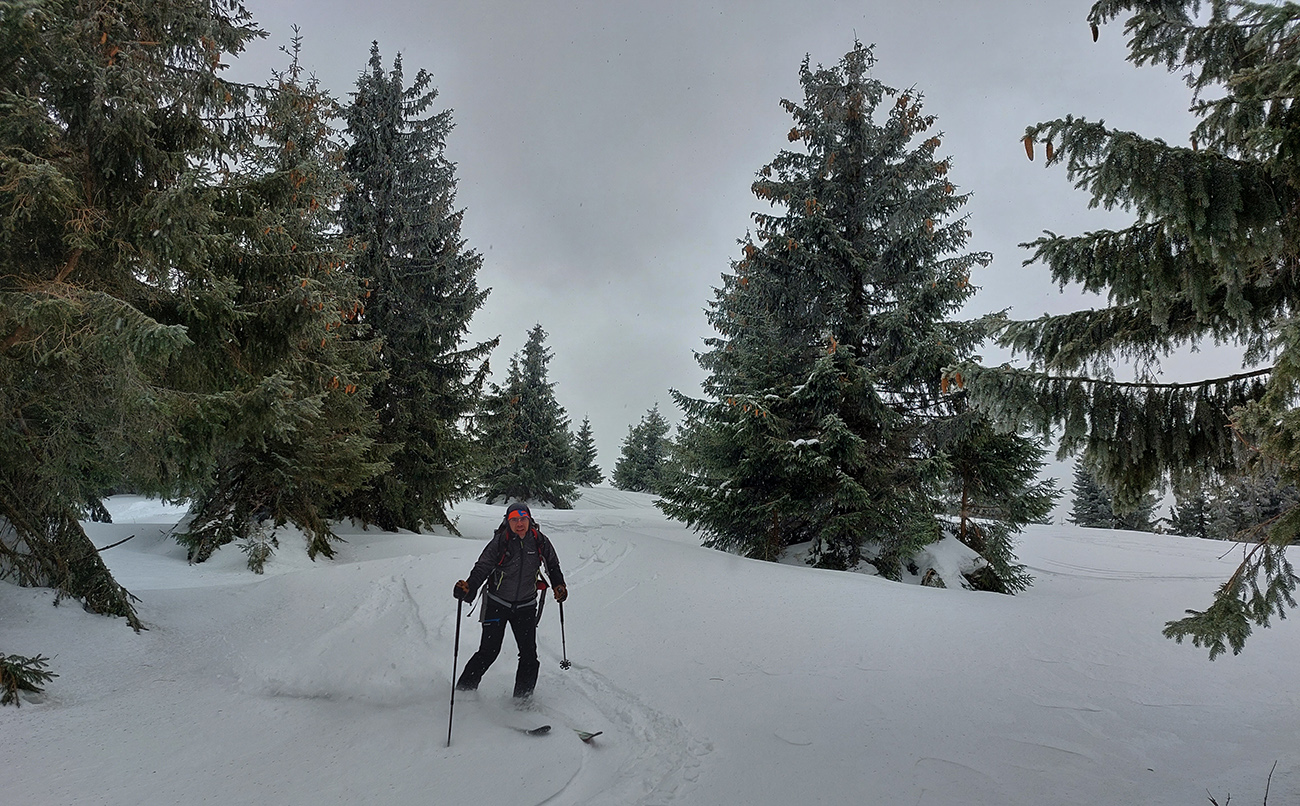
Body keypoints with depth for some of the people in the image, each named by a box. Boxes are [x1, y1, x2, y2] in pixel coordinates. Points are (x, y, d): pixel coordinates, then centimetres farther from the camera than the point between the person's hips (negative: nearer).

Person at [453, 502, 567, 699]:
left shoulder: (540, 541, -7)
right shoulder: (499, 542, -15)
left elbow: (553, 565, 11)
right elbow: (481, 568, -14)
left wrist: (558, 585, -1)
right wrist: (468, 588, -32)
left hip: (525, 606, 2)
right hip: (497, 603, -2)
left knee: (529, 655, 0)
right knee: (488, 652, -4)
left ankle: (522, 697, 20)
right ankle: (463, 690, 19)